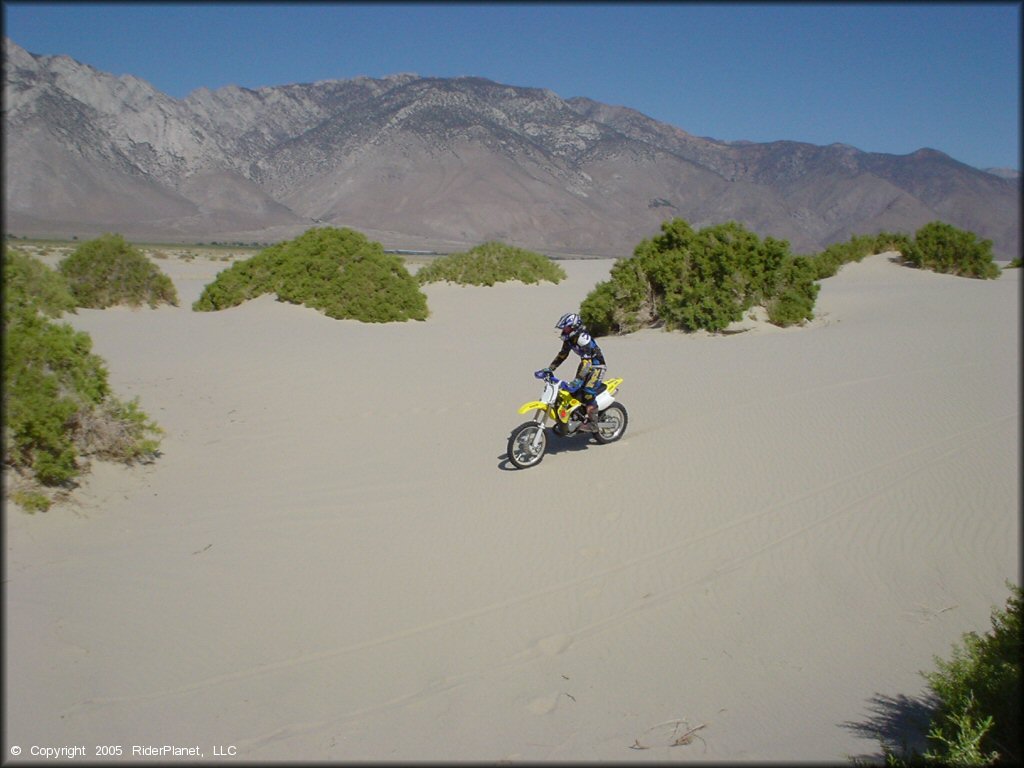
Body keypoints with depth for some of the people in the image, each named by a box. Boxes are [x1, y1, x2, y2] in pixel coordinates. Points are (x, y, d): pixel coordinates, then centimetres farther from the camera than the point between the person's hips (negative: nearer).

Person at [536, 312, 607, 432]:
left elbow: (586, 361, -36)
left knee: (588, 393, -22)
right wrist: (549, 369, 4)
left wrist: (578, 380, -44)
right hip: (586, 365, 9)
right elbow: (562, 354, 10)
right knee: (574, 391, 6)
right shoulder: (569, 338, 0)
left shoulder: (583, 338, -29)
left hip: (597, 366, -9)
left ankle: (592, 423, -19)